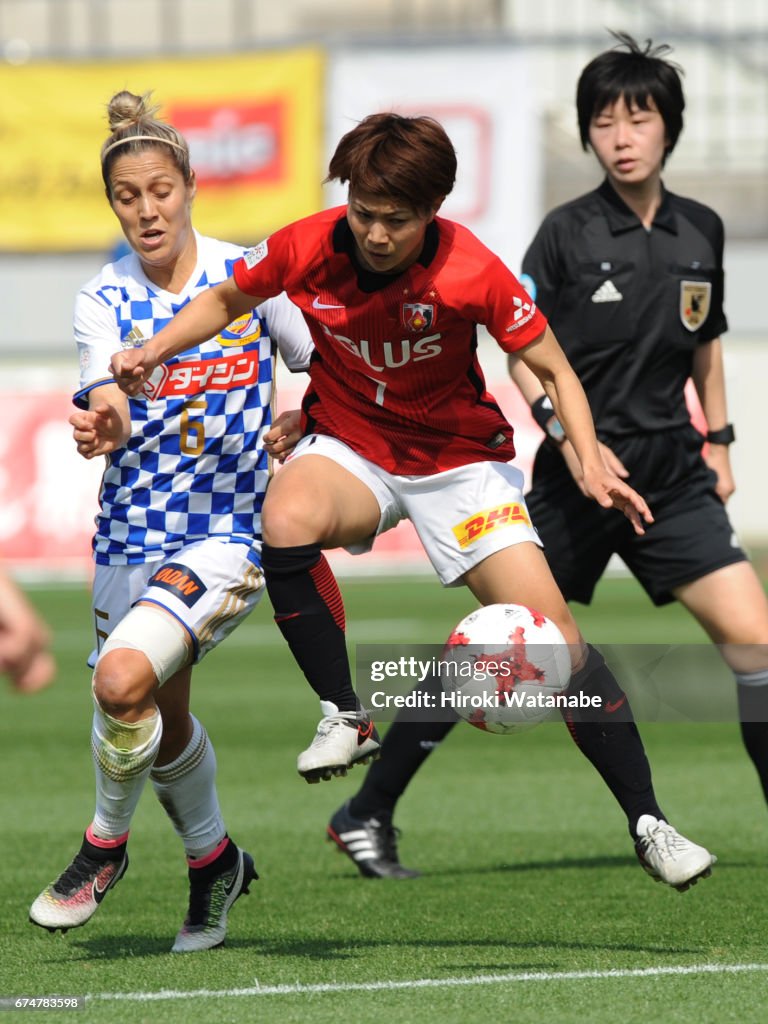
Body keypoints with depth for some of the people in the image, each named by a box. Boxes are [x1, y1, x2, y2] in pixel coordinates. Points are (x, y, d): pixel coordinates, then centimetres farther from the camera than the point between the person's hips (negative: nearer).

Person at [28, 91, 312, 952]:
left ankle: (106, 842, -1)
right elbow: (104, 381, -20)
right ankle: (213, 857, 39)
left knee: (123, 679, -25)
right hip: (131, 533, 3)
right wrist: (103, 415, -43)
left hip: (227, 532, -3)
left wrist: (298, 422, -13)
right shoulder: (103, 299, -2)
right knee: (163, 720, 12)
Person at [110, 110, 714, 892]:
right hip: (348, 447, 1)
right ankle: (344, 716, -16)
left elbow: (553, 370, -11)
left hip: (458, 459, -1)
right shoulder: (307, 249, -16)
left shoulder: (470, 272, -22)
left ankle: (648, 824, 1)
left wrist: (589, 462, -26)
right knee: (286, 520, -35)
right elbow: (226, 300, 6)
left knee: (555, 635, -12)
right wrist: (153, 352, -11)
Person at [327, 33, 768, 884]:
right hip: (580, 474, -3)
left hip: (671, 474, 4)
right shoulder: (568, 232, -6)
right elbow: (521, 347, -5)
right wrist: (568, 433, -18)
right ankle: (366, 816, 13)